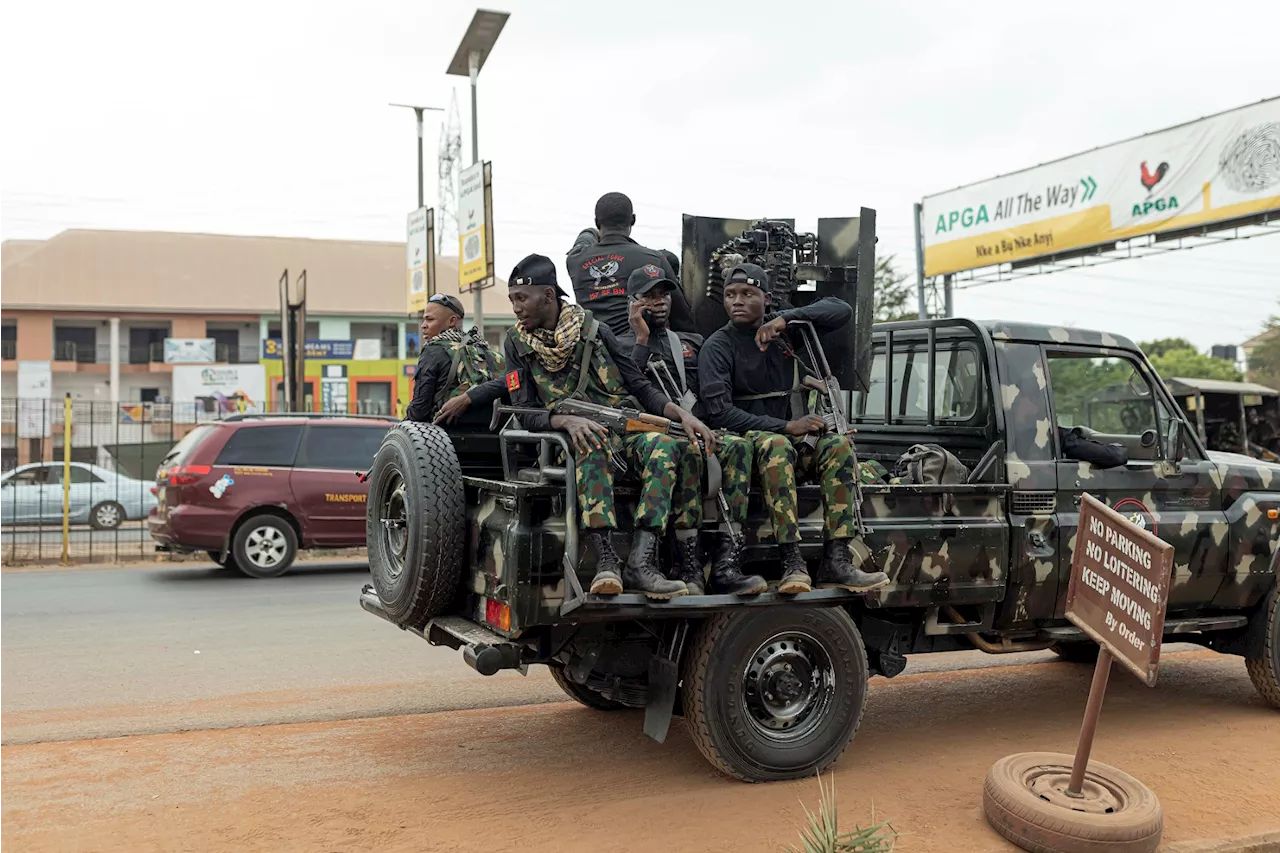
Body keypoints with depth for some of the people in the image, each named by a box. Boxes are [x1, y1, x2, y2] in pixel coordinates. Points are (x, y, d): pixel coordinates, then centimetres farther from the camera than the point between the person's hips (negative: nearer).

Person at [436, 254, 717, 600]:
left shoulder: (593, 329, 7)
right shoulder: (517, 342, 6)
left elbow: (640, 386, 10)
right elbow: (526, 413, -1)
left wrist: (682, 413, -7)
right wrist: (566, 420, -23)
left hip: (624, 427, 2)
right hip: (575, 436, -2)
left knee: (664, 445, -31)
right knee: (592, 440, -38)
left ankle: (640, 561, -39)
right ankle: (605, 559, -44)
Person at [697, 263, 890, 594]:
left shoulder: (786, 331, 13)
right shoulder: (717, 347, -1)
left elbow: (842, 310, 4)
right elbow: (718, 411, -14)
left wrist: (786, 318, -11)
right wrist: (786, 426, -21)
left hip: (794, 437, 4)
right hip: (746, 439, -4)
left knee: (839, 445, -25)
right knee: (775, 444, -37)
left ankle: (836, 560, -32)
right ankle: (793, 564, -44)